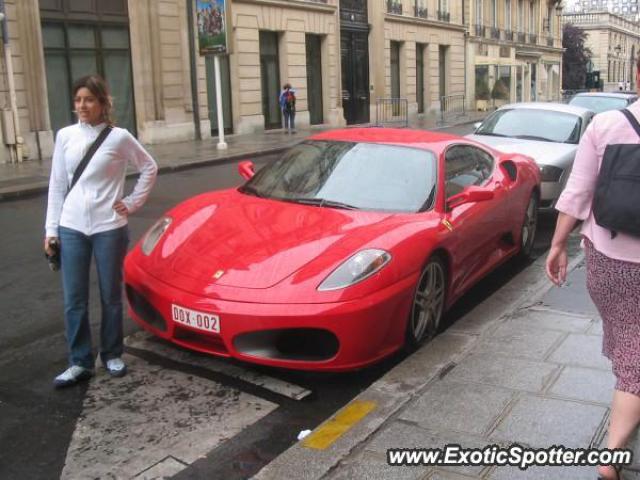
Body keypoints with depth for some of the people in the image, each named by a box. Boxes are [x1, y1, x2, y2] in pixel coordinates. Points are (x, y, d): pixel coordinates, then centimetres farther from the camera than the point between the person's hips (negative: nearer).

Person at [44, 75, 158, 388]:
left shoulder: (119, 137, -4)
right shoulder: (65, 136, 4)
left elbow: (149, 168, 7)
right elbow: (57, 184, 7)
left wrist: (133, 202, 0)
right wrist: (51, 228, 4)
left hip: (109, 227, -2)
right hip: (71, 228, 2)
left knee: (111, 296, 9)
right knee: (74, 300, 5)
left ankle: (112, 356, 26)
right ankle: (79, 363, 17)